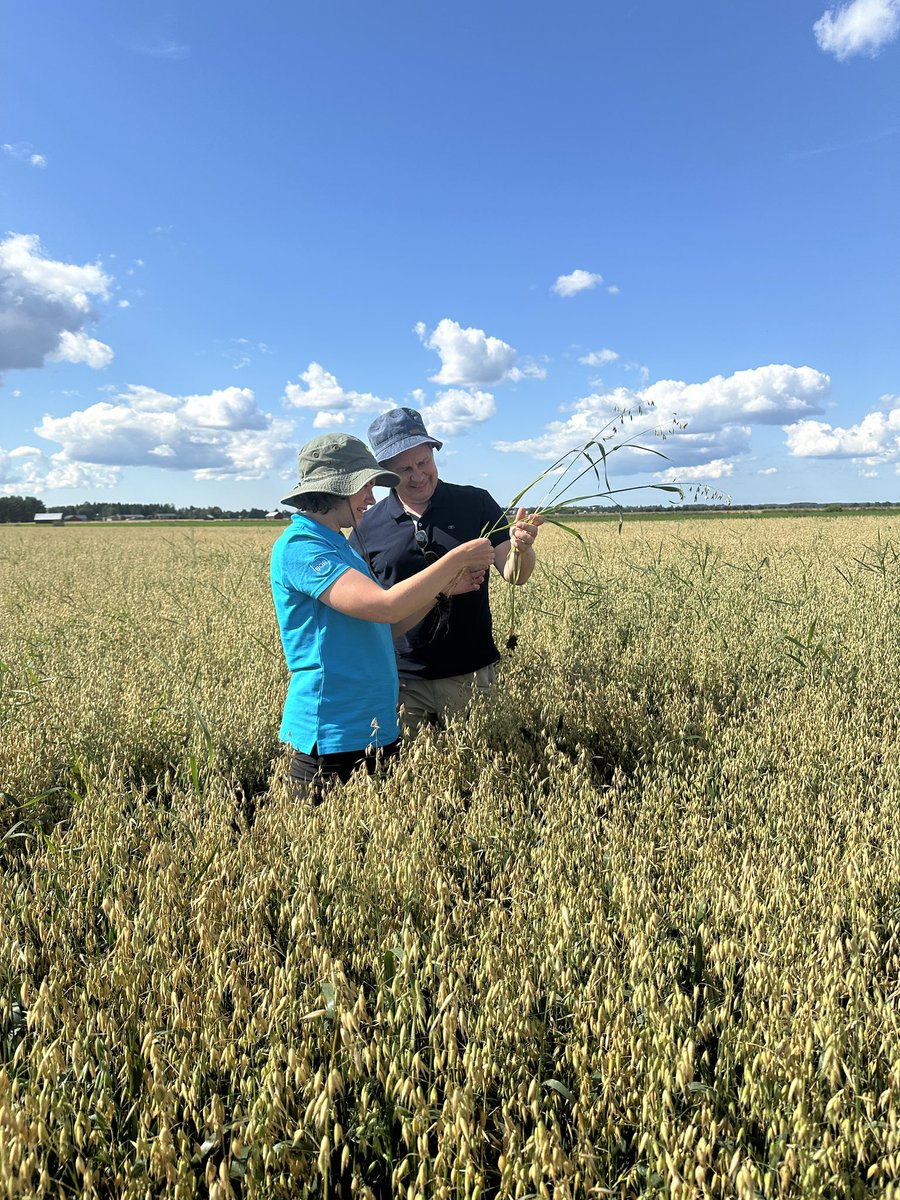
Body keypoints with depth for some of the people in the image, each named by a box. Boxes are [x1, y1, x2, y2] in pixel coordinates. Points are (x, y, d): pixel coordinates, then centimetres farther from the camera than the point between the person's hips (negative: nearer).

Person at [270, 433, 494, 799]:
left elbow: (385, 628, 14)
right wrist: (457, 558, -18)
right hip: (331, 743, -9)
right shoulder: (298, 546, -16)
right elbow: (385, 606, -28)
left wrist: (448, 585, 5)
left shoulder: (339, 546, 14)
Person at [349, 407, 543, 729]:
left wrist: (521, 547, -27)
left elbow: (515, 575, -3)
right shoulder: (368, 526, 0)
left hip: (471, 675, 0)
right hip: (402, 681, 0)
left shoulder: (476, 504, 0)